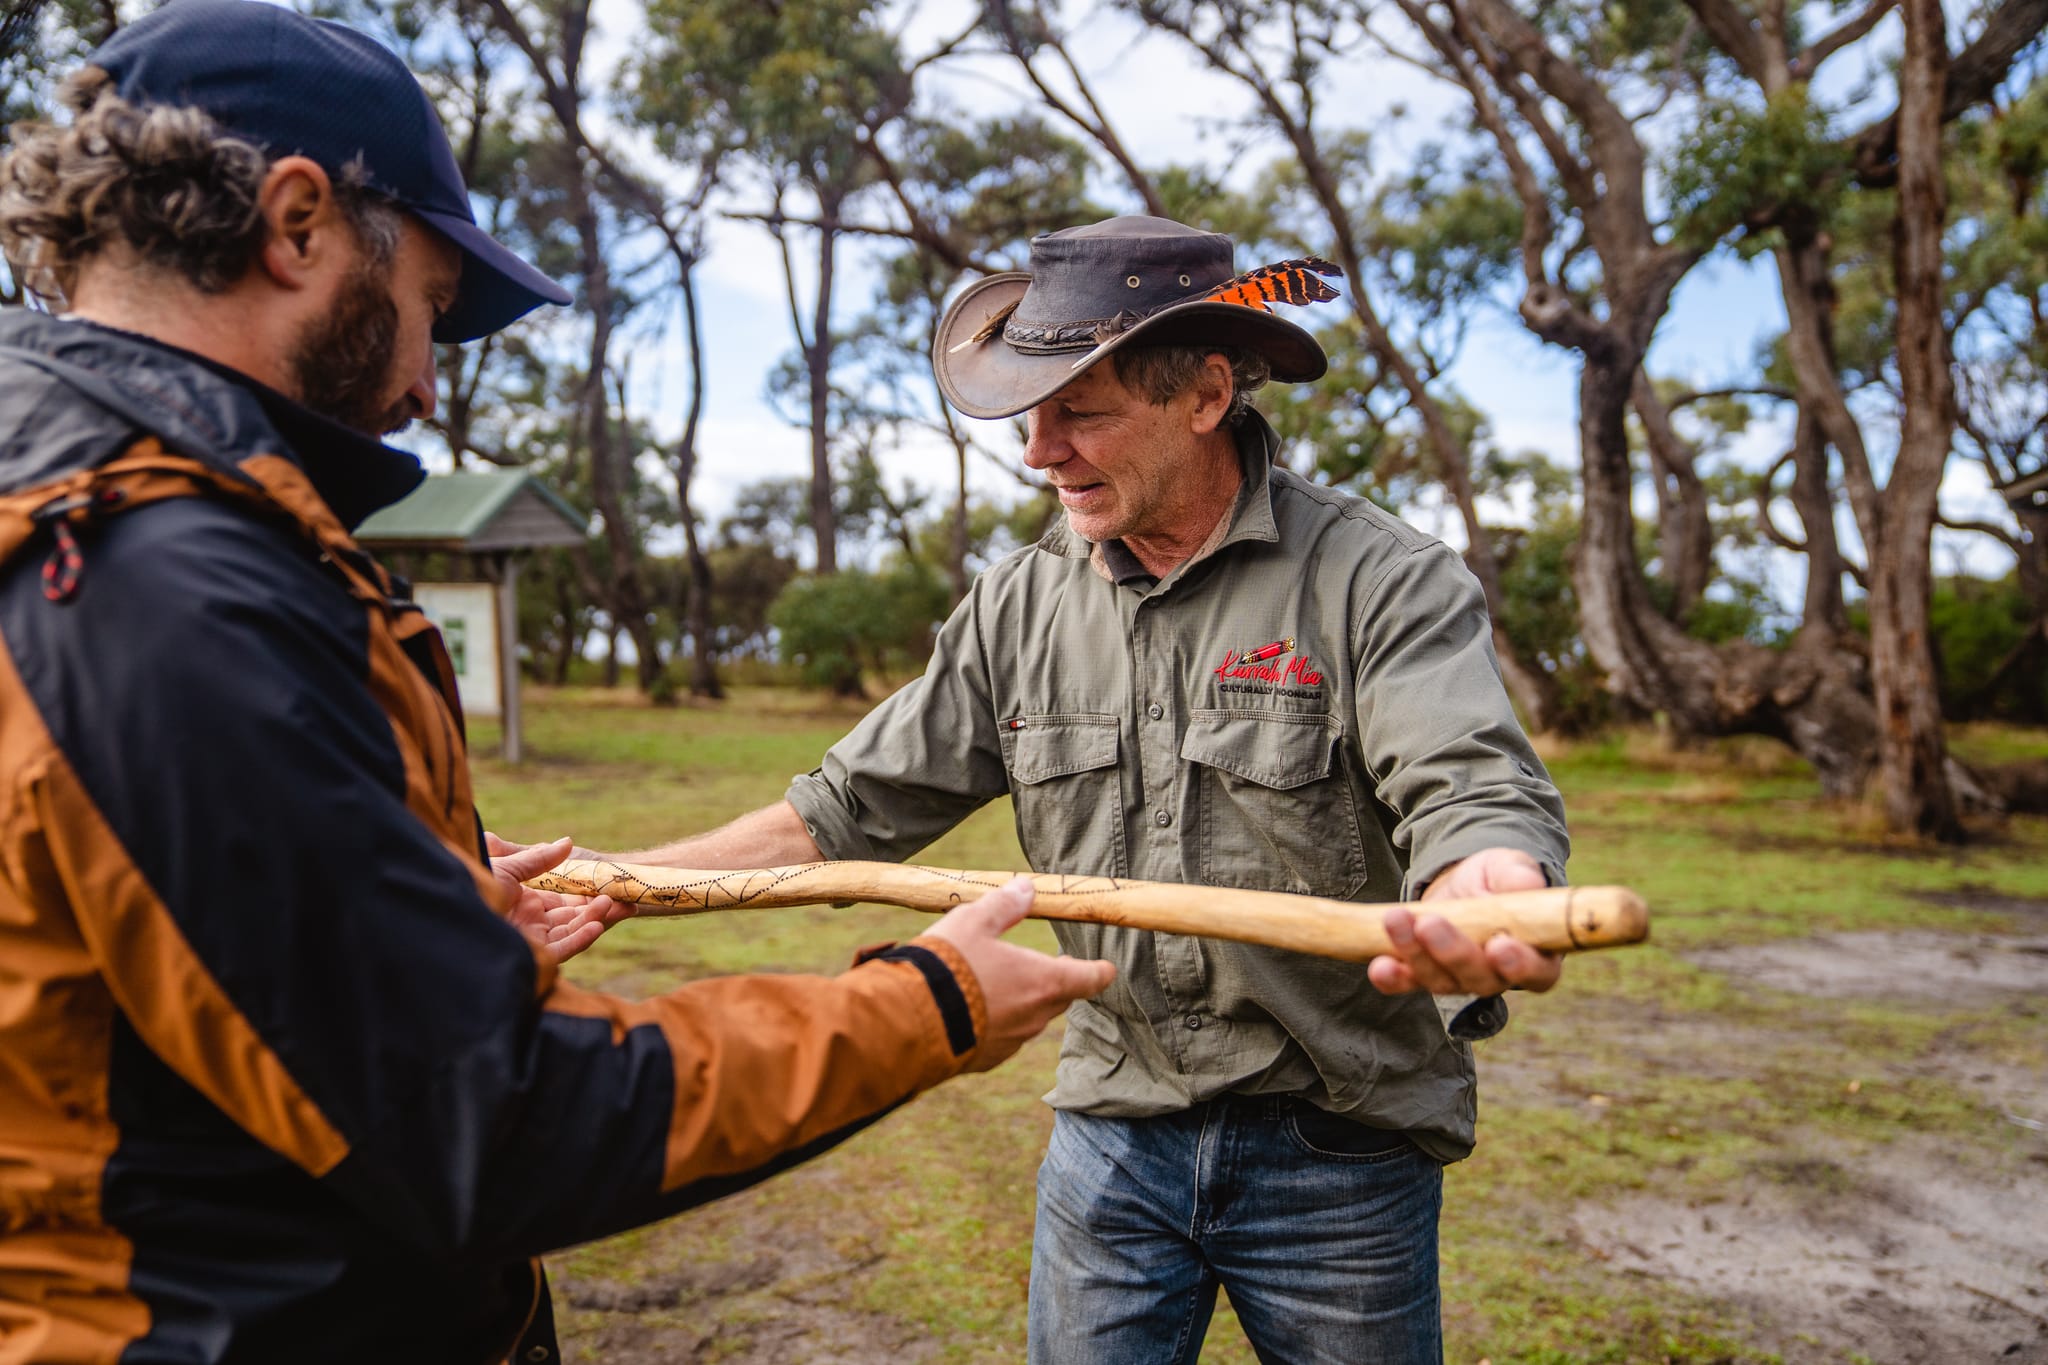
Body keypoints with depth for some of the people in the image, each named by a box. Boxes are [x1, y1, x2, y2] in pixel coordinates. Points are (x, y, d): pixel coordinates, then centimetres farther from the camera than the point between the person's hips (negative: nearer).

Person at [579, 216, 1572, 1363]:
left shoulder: (1382, 579, -12)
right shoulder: (1020, 608, 1)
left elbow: (1481, 791, -25)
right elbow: (853, 808, 5)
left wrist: (1490, 890, -50)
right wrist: (610, 880, -2)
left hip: (1339, 1147, -2)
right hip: (1113, 1130, 3)